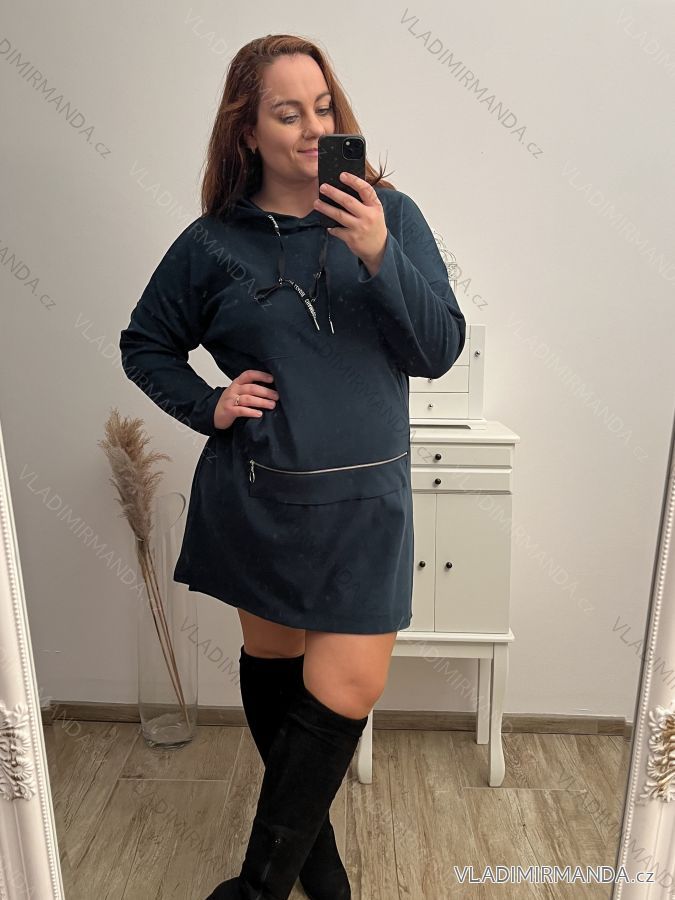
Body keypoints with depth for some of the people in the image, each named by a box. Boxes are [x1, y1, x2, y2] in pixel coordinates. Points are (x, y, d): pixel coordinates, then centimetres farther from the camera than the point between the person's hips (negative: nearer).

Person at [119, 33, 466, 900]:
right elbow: (144, 345, 11)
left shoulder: (389, 215, 0)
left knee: (345, 692, -1)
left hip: (363, 500, 0)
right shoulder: (212, 242, -1)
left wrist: (379, 256, -20)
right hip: (255, 500, 1)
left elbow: (440, 351, -7)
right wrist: (207, 405, -5)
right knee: (271, 663, 16)